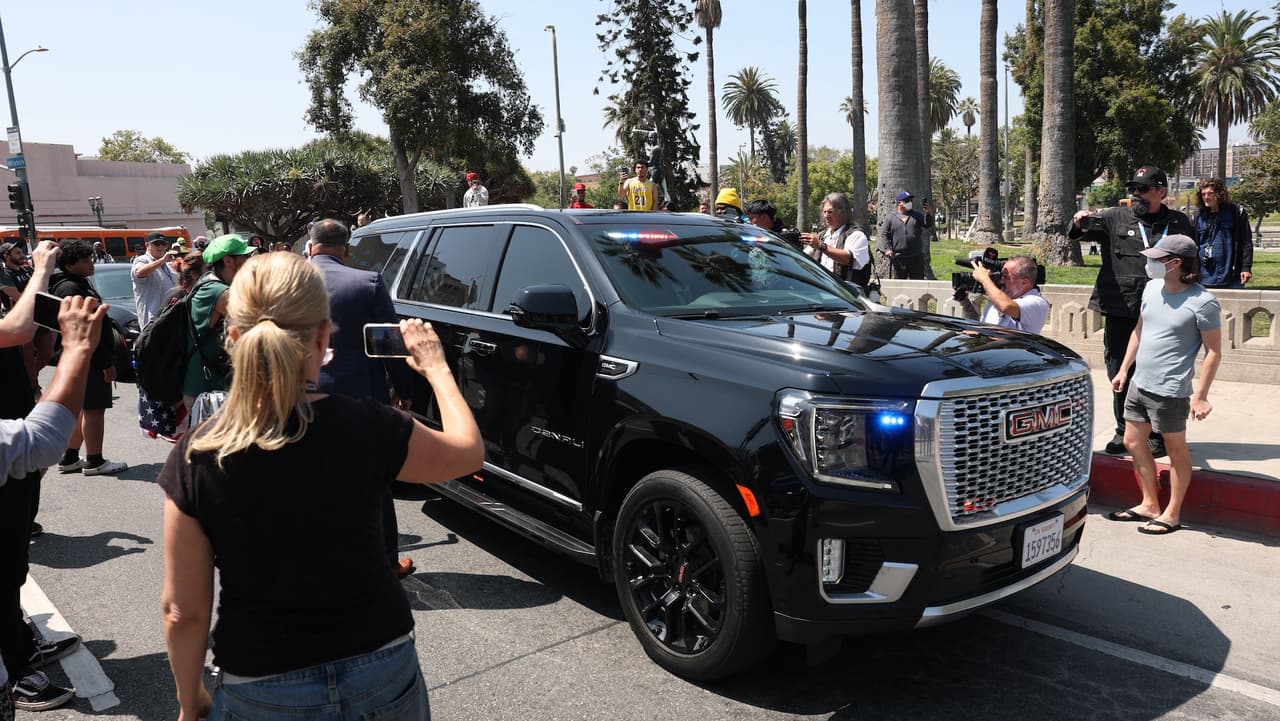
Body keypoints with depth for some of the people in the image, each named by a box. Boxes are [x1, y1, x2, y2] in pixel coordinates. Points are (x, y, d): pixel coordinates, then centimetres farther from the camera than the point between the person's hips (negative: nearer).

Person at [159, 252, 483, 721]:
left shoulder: (196, 458, -15)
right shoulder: (367, 428, -18)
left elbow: (183, 611, -9)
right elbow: (470, 453, 1)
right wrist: (436, 367, 14)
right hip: (381, 674, 0)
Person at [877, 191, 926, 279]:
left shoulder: (917, 215, 14)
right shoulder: (890, 219, 8)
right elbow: (884, 235, 2)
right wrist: (887, 249, -12)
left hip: (916, 258, 2)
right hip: (898, 259, -2)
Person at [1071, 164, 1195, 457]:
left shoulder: (1180, 224, 7)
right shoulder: (1115, 218, 5)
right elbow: (1076, 233, -7)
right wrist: (1078, 223, -30)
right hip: (1120, 313, 1)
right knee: (1120, 375, 9)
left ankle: (1158, 435, 21)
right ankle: (1123, 431, 23)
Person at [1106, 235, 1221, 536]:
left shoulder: (1202, 302, -17)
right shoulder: (1152, 287, 4)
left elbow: (1213, 352, -13)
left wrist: (1200, 395, -16)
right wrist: (1123, 369, 16)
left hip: (1170, 390, -8)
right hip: (1139, 383, 8)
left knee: (1176, 449, 8)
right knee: (1133, 442, 15)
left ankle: (1172, 514, 21)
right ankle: (1150, 505, 31)